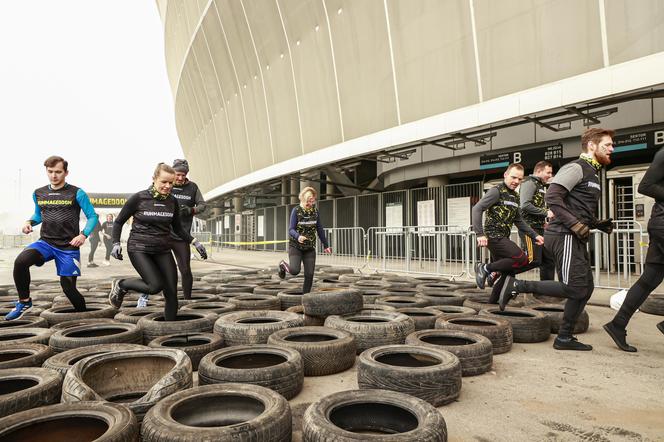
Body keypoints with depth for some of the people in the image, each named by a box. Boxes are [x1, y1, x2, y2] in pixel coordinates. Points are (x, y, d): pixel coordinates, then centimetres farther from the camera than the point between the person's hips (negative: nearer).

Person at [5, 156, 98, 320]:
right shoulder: (38, 194, 9)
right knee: (20, 261, -25)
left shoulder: (77, 193, -4)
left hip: (68, 247, -3)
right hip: (45, 242, 3)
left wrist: (83, 234, -17)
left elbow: (92, 216, -2)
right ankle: (24, 302, -5)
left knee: (68, 286, 0)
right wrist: (29, 222, 3)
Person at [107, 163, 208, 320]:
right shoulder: (138, 198, -8)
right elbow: (118, 222, 2)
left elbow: (177, 228, 15)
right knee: (156, 286, -21)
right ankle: (120, 285, 7)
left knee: (171, 292, -3)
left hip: (163, 250, 4)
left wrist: (195, 242, 4)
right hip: (139, 249, -4)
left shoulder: (173, 202, 3)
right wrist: (116, 244, -11)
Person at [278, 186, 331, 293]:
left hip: (310, 248, 4)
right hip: (295, 246, -4)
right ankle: (283, 265, 15)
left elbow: (319, 229, 11)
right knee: (294, 271, -20)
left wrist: (325, 245, 13)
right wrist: (298, 236, -34)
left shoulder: (315, 211, 3)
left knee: (309, 275, -2)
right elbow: (291, 229, -13)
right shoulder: (296, 210, -9)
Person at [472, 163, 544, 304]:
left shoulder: (515, 196, 17)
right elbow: (477, 209, -17)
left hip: (503, 238, 9)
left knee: (507, 273, 9)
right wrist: (480, 234, -25)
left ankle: (492, 303, 19)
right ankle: (485, 268, -6)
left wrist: (534, 235, 13)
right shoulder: (497, 191, -9)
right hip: (494, 237, -9)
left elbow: (518, 221, 23)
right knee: (522, 260, -18)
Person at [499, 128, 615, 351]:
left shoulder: (591, 173, 24)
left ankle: (564, 338, 16)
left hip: (576, 238, 10)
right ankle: (516, 286, -7)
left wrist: (598, 223, 14)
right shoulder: (576, 168, -7)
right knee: (574, 289, -13)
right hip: (565, 236, -10)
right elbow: (552, 197, -20)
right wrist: (576, 225, -22)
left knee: (586, 288, 9)